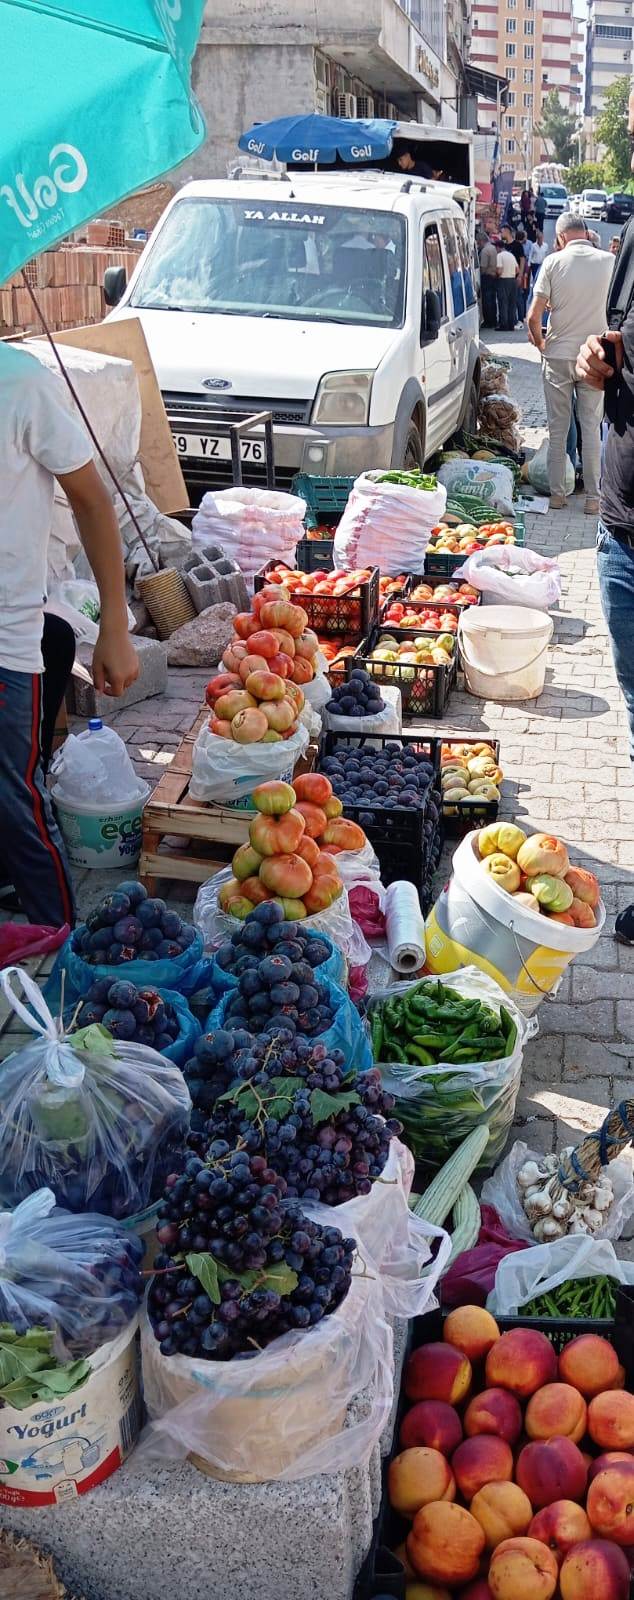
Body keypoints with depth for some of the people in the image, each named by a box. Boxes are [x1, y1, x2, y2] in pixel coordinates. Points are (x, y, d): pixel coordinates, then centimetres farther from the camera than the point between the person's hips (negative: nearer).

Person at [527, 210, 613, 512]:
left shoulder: (553, 262, -7)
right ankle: (592, 497, 8)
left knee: (557, 428, 8)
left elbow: (533, 316, -10)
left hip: (558, 355, -1)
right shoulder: (609, 261, -2)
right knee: (592, 428, 7)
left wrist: (540, 341, 8)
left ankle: (557, 494, 12)